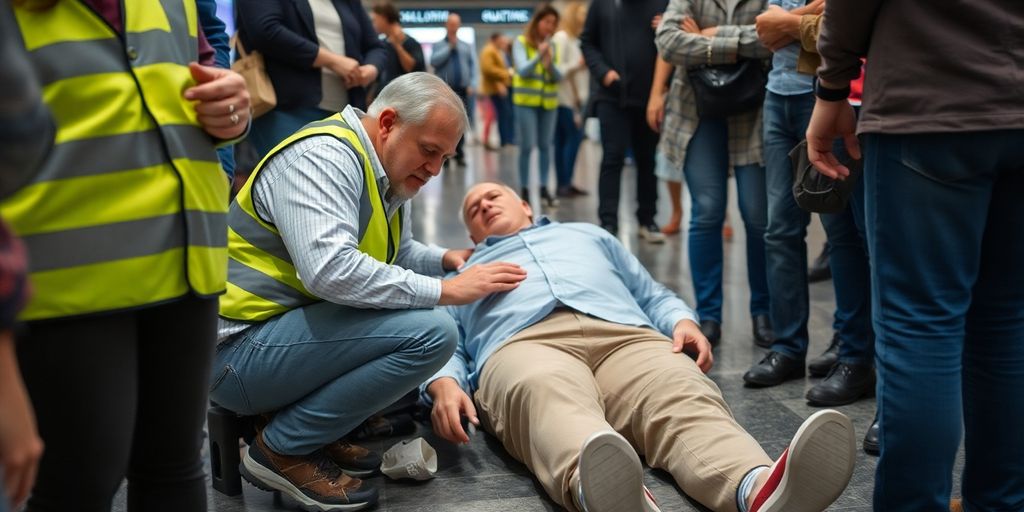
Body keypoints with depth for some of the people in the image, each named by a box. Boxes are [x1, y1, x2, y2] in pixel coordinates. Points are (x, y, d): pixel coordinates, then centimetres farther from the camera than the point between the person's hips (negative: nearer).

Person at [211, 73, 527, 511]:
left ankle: (315, 430, 6)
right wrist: (443, 290, -25)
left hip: (290, 325, 10)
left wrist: (445, 260, 7)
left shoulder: (389, 174, 11)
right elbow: (330, 270, -32)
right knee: (430, 332, -22)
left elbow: (398, 252, 27)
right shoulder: (321, 157, -18)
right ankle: (283, 447, -9)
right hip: (239, 348, -10)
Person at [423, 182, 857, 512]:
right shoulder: (461, 278, 35)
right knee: (555, 408, -40)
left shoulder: (588, 235, 41)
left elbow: (654, 297, 33)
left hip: (627, 337, 2)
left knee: (688, 402, -32)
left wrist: (683, 321, 8)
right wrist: (443, 385, -6)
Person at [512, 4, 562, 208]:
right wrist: (539, 56, -27)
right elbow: (522, 71, -13)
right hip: (526, 101, -4)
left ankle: (544, 188, 13)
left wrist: (550, 63, -16)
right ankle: (524, 190, 2)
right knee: (527, 146, -6)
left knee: (545, 146, 5)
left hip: (548, 102, 4)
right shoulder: (521, 42, -4)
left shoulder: (552, 46, 7)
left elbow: (558, 77, 4)